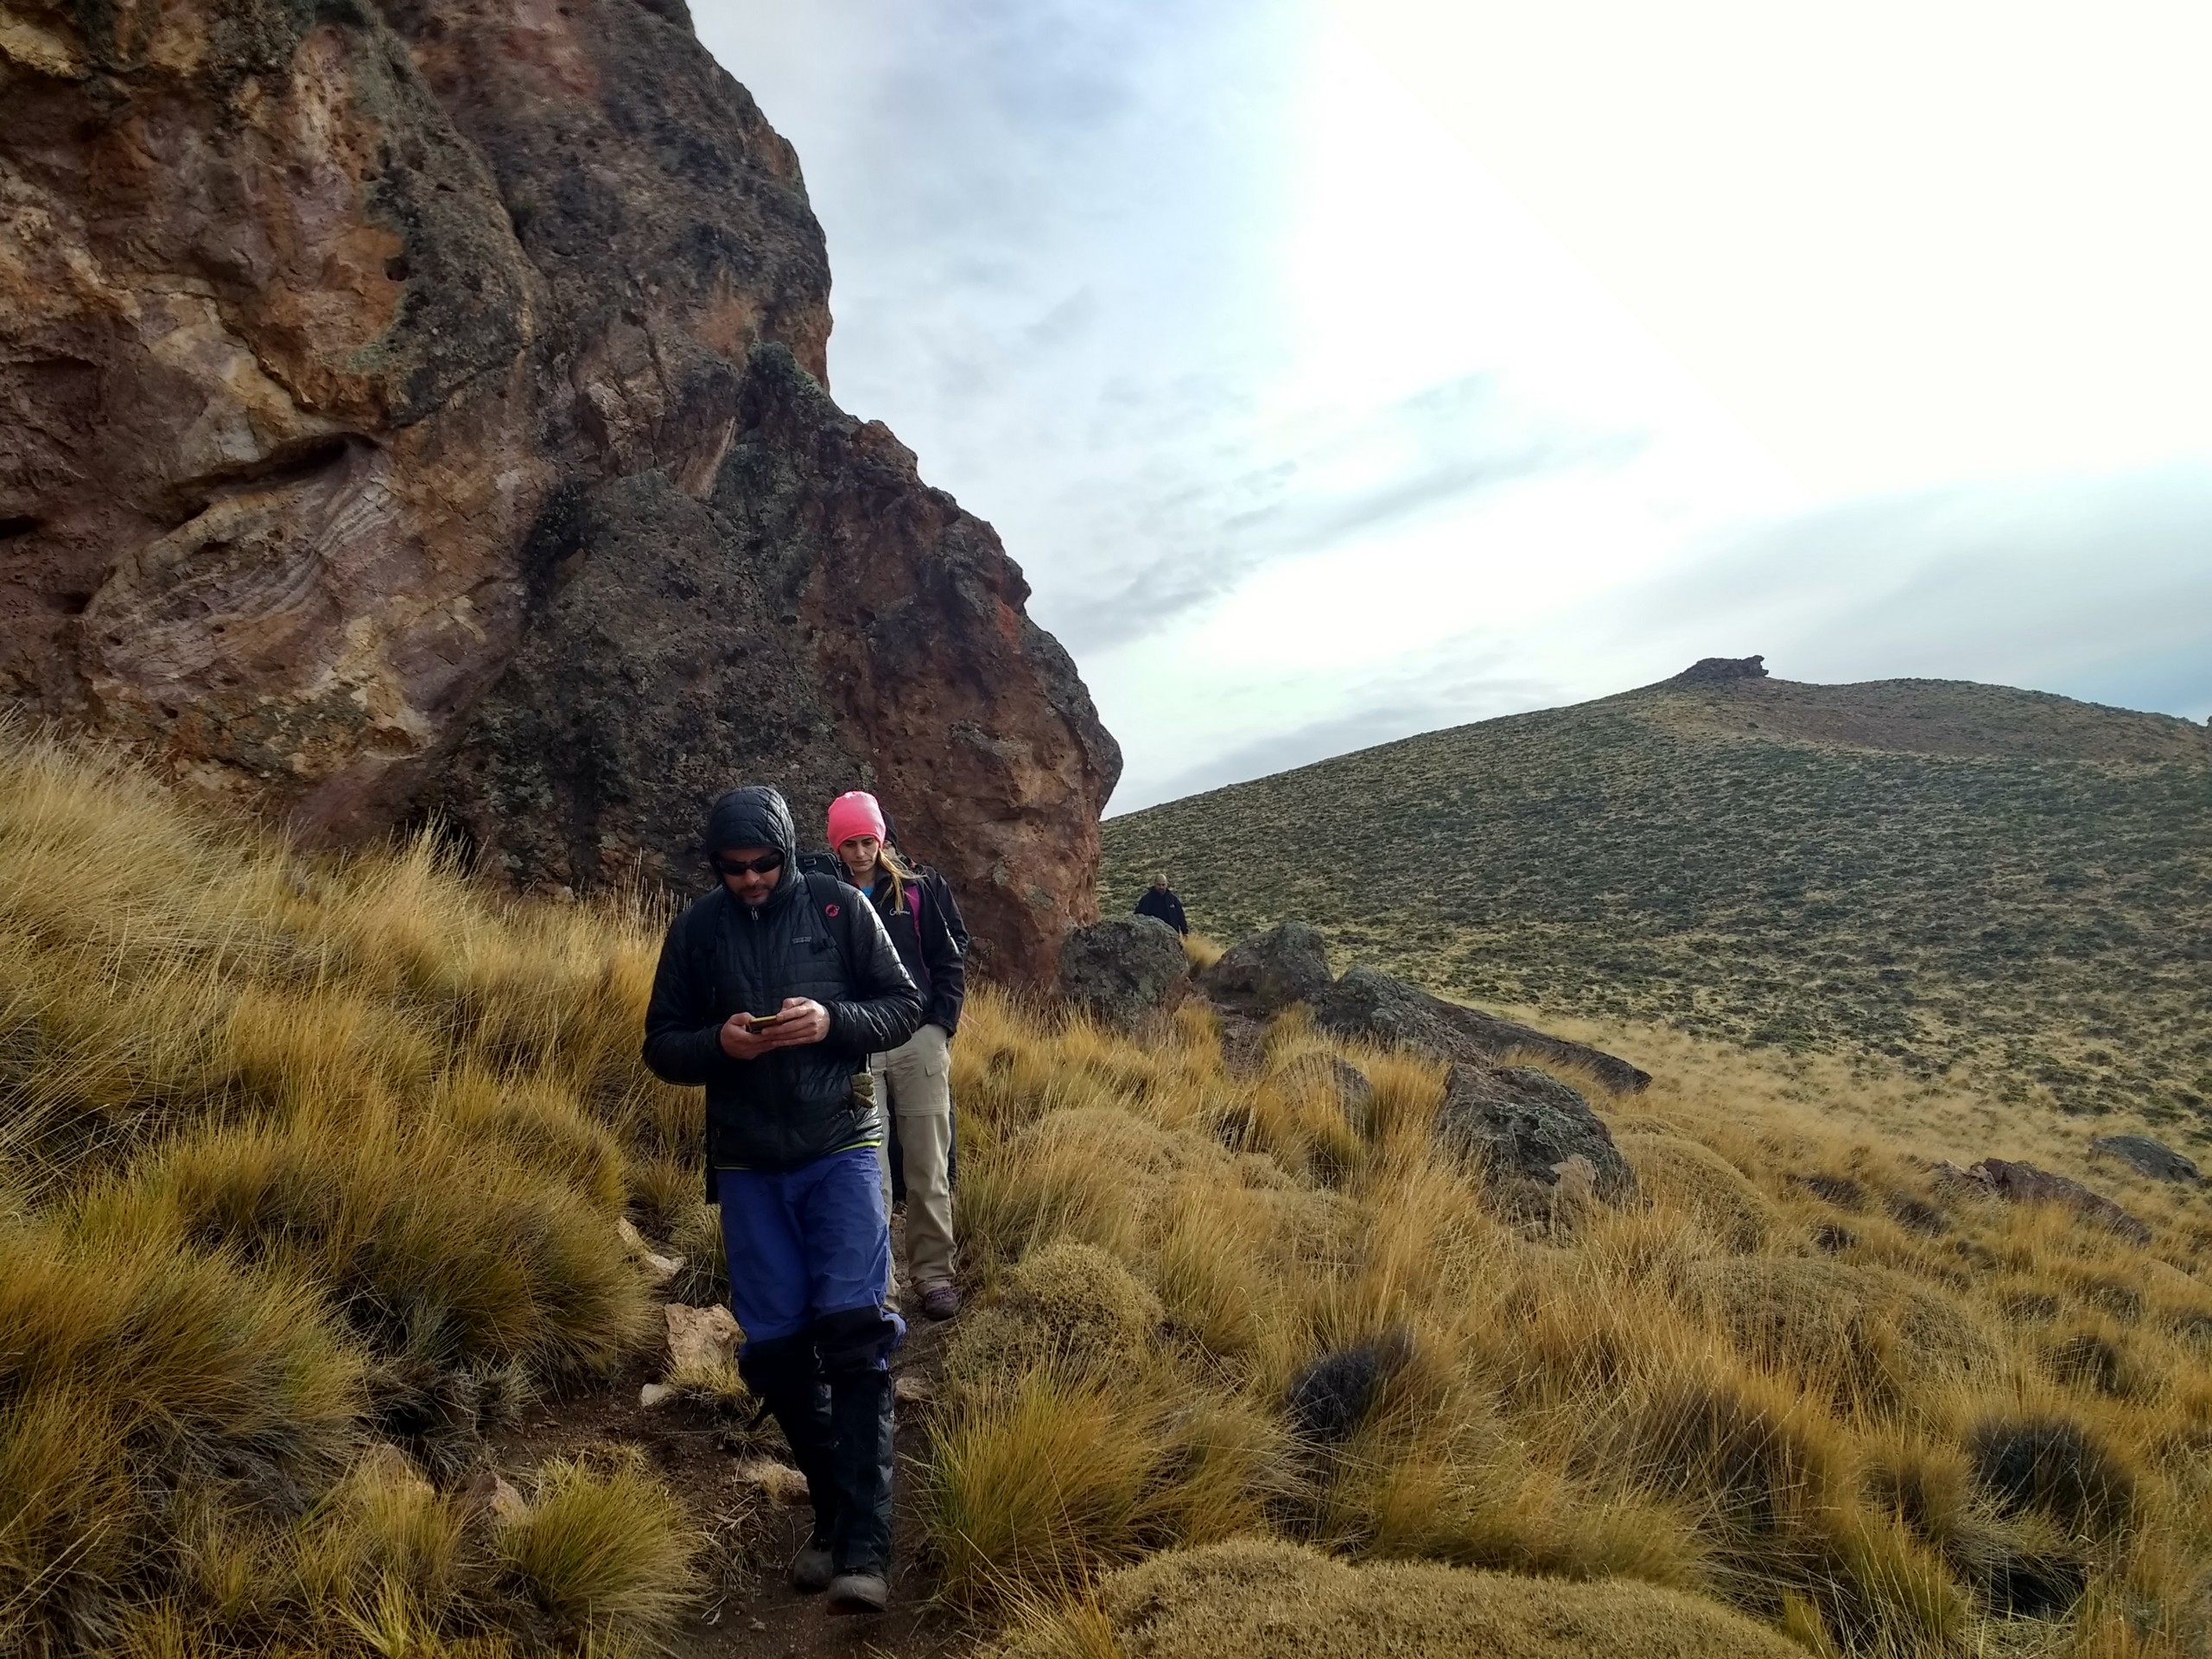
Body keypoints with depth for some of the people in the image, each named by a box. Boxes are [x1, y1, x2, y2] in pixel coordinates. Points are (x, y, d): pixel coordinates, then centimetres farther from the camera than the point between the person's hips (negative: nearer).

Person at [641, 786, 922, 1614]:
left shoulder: (839, 907, -3)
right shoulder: (696, 930, 2)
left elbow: (904, 1005, 0)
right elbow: (662, 1046, 6)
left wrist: (832, 1020, -19)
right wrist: (718, 1043, -15)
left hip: (840, 1149, -2)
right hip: (748, 1165, 3)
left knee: (854, 1333, -11)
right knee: (777, 1347, 6)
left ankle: (863, 1548, -6)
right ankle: (831, 1515, 24)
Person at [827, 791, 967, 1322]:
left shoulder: (916, 890, 6)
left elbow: (949, 964, 7)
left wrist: (940, 1026, -2)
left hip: (919, 1044, 0)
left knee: (928, 1171, 4)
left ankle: (934, 1273, 15)